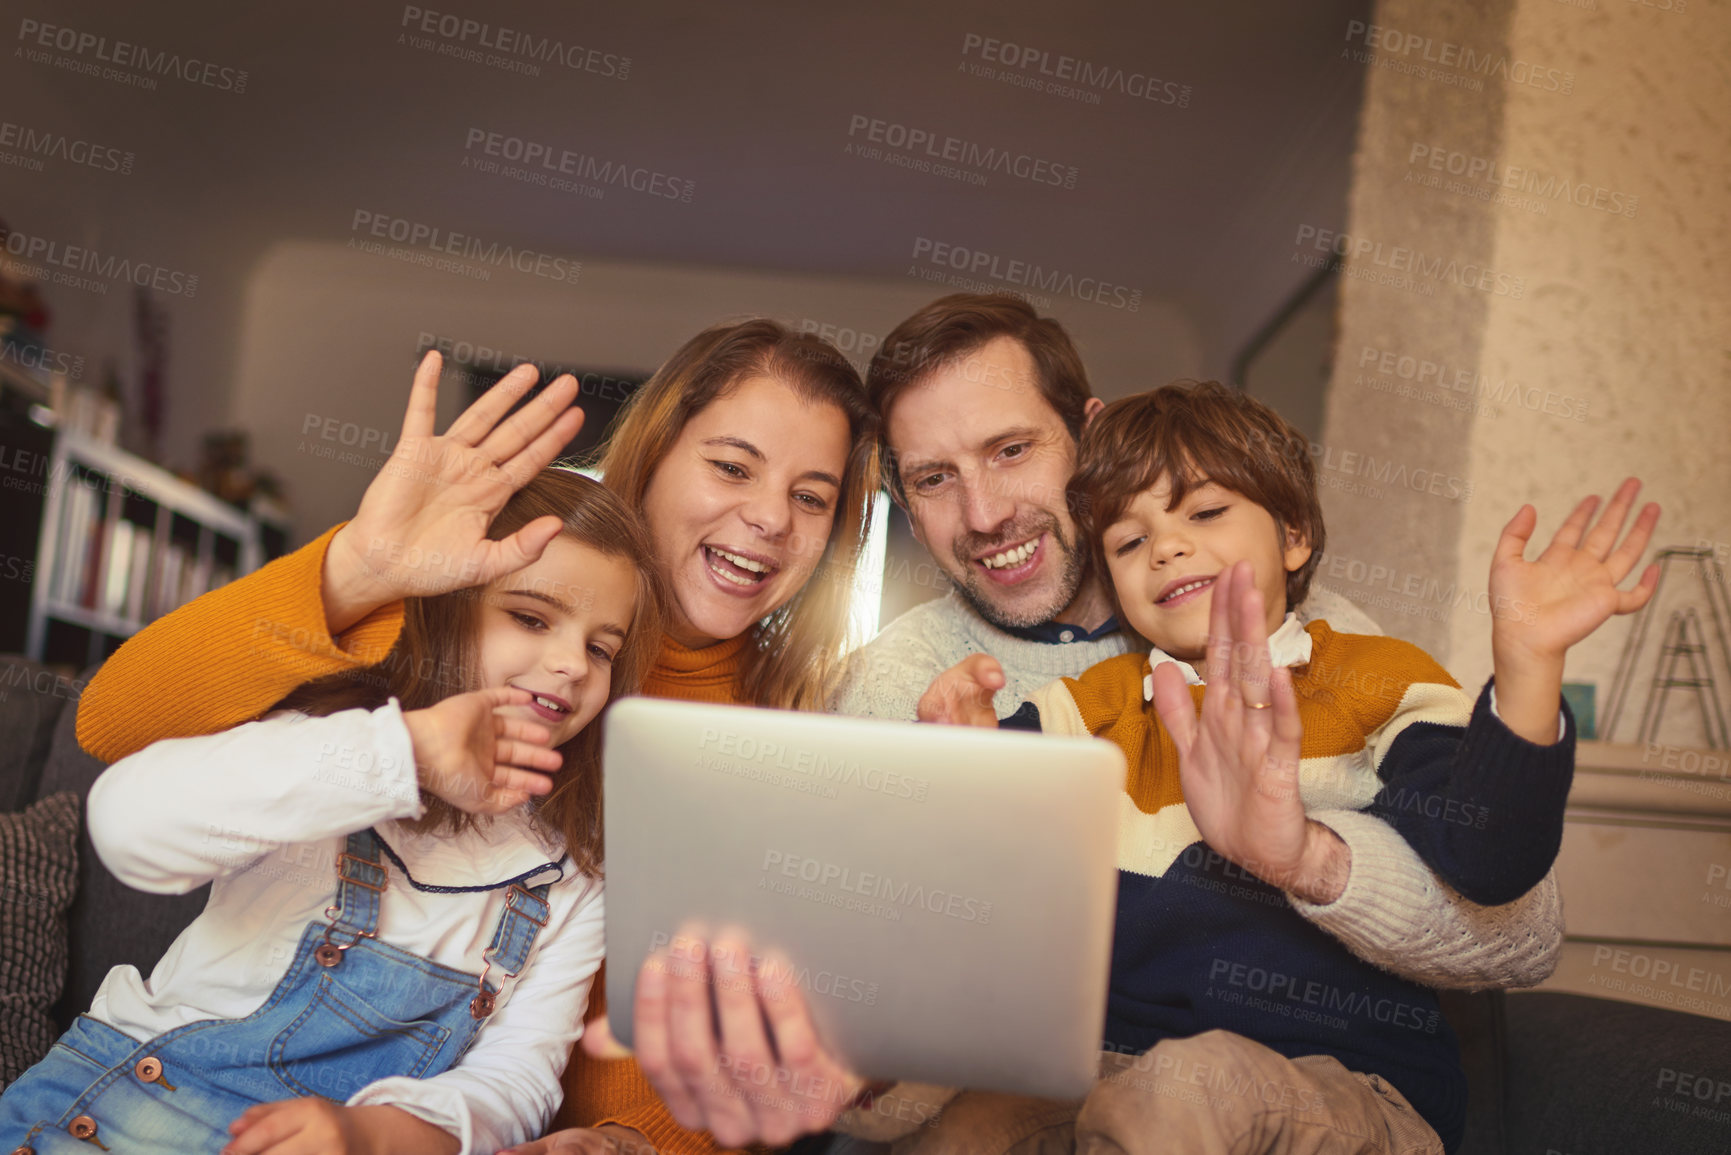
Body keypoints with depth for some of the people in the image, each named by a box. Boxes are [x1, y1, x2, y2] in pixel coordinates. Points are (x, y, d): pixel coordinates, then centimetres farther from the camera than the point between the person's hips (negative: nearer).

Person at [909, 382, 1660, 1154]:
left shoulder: (1379, 681, 3)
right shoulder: (1100, 703, 13)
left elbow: (1489, 860, -14)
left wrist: (1527, 658, -27)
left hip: (1356, 1091, -1)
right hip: (1121, 1066, 2)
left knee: (1191, 1081, -34)